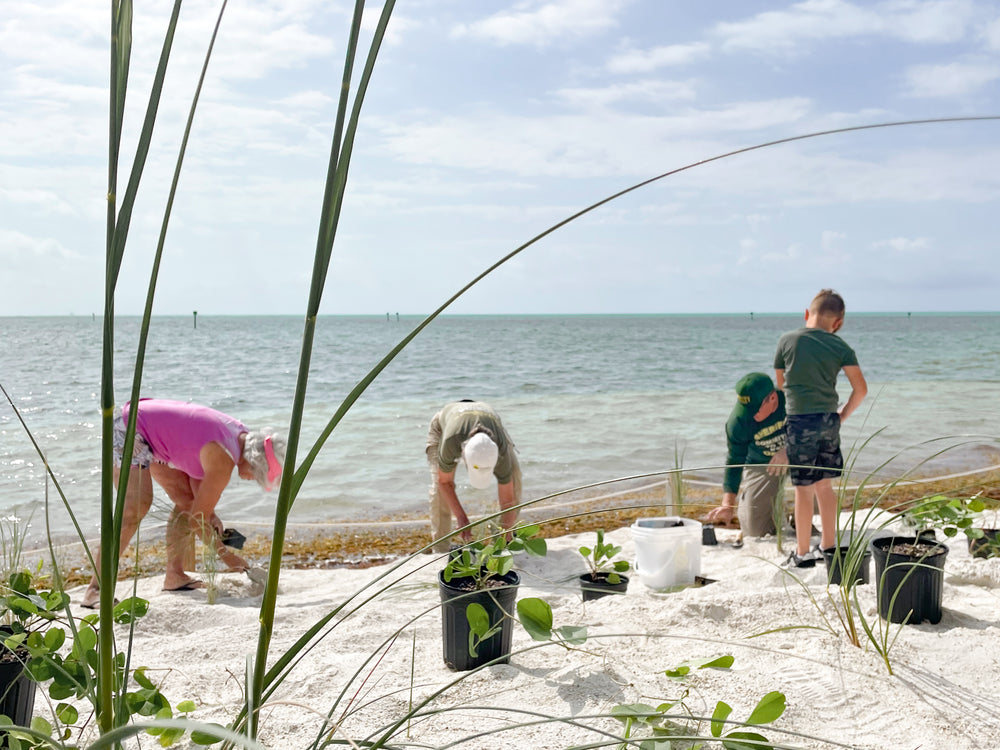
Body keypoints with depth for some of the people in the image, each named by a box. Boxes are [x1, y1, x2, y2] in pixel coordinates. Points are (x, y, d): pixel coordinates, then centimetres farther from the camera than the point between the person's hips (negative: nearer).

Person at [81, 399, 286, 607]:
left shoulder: (241, 434, -2)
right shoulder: (224, 460, -29)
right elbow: (198, 519, -22)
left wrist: (210, 514, 2)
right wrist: (225, 555, -10)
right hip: (127, 430, -10)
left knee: (187, 499, 10)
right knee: (137, 505, -24)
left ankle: (174, 576, 15)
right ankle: (96, 588, -24)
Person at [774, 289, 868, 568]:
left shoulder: (788, 340, -3)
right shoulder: (840, 347, 1)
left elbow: (780, 382, 7)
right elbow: (861, 390, -1)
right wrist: (841, 416, 13)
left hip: (800, 420, -3)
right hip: (829, 420, 3)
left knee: (803, 488, 2)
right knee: (824, 484, 15)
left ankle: (802, 553, 9)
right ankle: (829, 546, 24)